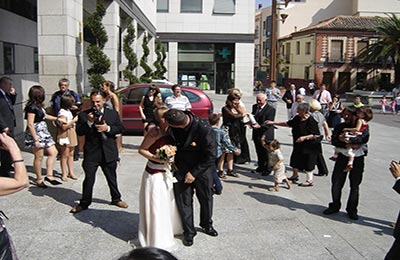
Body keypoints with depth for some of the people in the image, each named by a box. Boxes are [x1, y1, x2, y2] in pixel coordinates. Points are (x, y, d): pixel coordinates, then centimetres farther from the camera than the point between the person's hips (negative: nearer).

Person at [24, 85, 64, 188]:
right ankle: (39, 179, 14)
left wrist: (57, 119, 29)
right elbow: (30, 124, -21)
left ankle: (49, 175, 12)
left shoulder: (38, 106, 10)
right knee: (39, 157, 1)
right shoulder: (32, 107, -18)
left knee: (53, 152, 9)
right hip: (36, 134, -10)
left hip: (43, 133, 10)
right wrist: (36, 140, -22)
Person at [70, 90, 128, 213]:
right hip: (91, 152, -2)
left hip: (109, 152, 2)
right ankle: (84, 203, 17)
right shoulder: (84, 115, -2)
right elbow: (79, 131, -8)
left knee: (112, 177, 16)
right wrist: (89, 122, -23)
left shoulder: (113, 113, 3)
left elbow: (120, 128, 0)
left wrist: (108, 128, -16)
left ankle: (116, 199, 34)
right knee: (89, 179, 2)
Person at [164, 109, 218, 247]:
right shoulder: (171, 128, -19)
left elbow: (211, 155, -21)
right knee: (184, 200, 4)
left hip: (202, 168, -2)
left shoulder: (204, 129, -31)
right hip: (181, 168, 2)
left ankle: (207, 224, 42)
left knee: (206, 198, 15)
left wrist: (194, 173, -17)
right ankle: (189, 232, 23)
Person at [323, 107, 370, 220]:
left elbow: (364, 138, -17)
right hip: (343, 157, 2)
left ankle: (351, 209, 21)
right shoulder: (340, 127, 6)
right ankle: (335, 206, 22)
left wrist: (349, 140, -27)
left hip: (358, 158, -2)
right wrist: (345, 144, -24)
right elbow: (334, 140, -8)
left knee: (355, 185, 6)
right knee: (336, 182, 3)